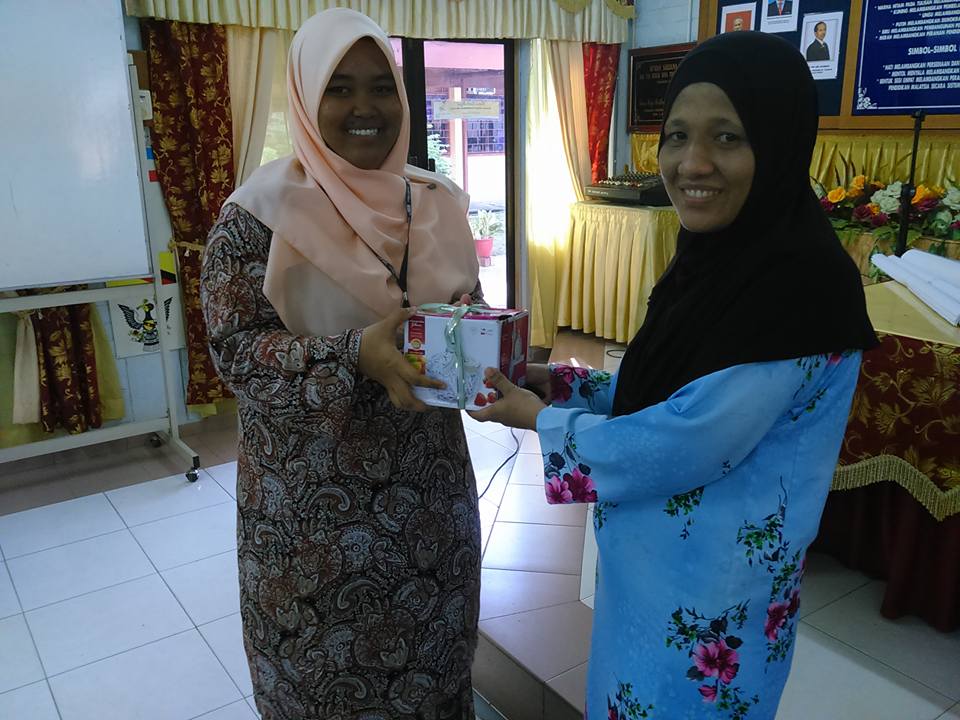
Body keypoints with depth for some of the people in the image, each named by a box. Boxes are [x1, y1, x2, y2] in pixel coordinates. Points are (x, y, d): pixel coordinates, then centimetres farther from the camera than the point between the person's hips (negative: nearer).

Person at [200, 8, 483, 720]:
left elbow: (470, 306, 10)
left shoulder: (435, 201, 2)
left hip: (429, 483, 4)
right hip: (314, 495, -4)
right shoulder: (261, 210, -11)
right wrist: (356, 358, -29)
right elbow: (235, 348, -14)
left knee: (430, 655, 20)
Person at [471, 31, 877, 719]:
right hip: (645, 560, 8)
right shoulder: (717, 257, 1)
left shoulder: (804, 277, -26)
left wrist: (542, 420, -15)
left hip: (712, 589, -8)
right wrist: (558, 380, -1)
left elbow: (688, 443, -28)